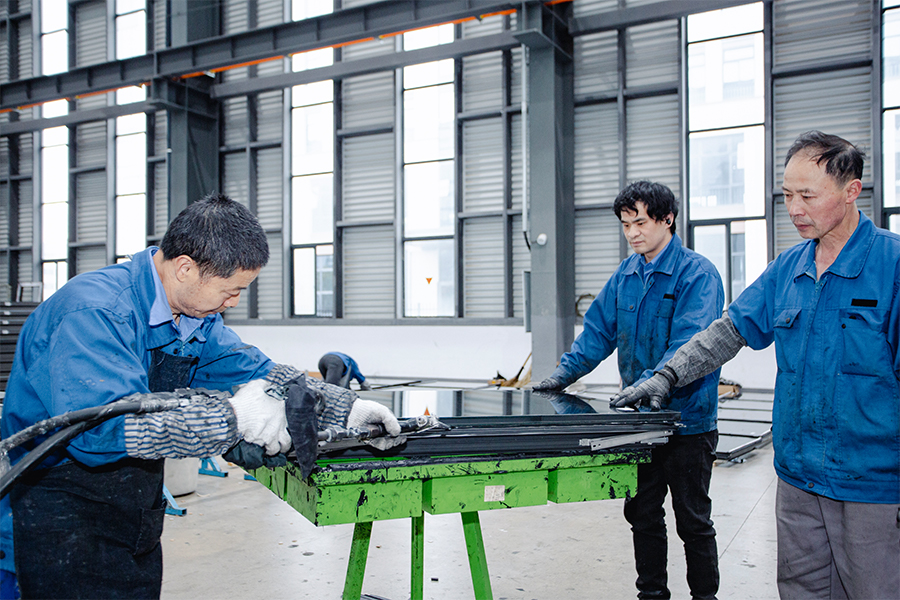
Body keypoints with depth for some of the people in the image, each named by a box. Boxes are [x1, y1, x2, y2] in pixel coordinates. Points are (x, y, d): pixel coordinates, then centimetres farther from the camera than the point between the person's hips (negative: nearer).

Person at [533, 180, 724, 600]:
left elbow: (690, 343, -26)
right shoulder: (626, 274, 7)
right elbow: (599, 329, 9)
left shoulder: (697, 274, -14)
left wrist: (652, 383, -38)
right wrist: (565, 373, -1)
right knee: (642, 513, 16)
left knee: (693, 521, 9)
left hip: (687, 419, -6)